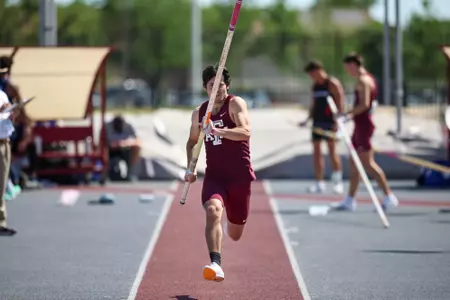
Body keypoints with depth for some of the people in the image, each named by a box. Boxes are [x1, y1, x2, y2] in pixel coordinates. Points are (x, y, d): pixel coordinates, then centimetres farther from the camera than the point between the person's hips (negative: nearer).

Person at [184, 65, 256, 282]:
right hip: (214, 176, 2)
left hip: (240, 176, -2)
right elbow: (192, 141, 25)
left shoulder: (235, 104, -8)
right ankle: (216, 264, -40)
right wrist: (190, 168, 10)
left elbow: (245, 132, -25)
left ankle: (229, 225, 50)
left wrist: (218, 131, -39)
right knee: (212, 210, -31)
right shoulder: (199, 113, 7)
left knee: (235, 235, 10)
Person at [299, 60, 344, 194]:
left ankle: (338, 182, -3)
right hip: (317, 122, 8)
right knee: (316, 151, 3)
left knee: (332, 150, -8)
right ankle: (319, 183, 7)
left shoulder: (332, 84, -7)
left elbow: (340, 104, -12)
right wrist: (308, 119, 14)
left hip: (330, 122, -8)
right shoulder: (315, 85, 17)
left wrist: (337, 122, -19)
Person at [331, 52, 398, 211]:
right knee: (354, 163, 11)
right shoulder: (368, 78, 16)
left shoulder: (363, 81, -14)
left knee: (368, 163, -9)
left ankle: (389, 196, -9)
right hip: (360, 125, 10)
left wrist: (346, 114, -19)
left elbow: (364, 104, -24)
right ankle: (350, 200, 15)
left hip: (363, 125, -10)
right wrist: (351, 115, 18)